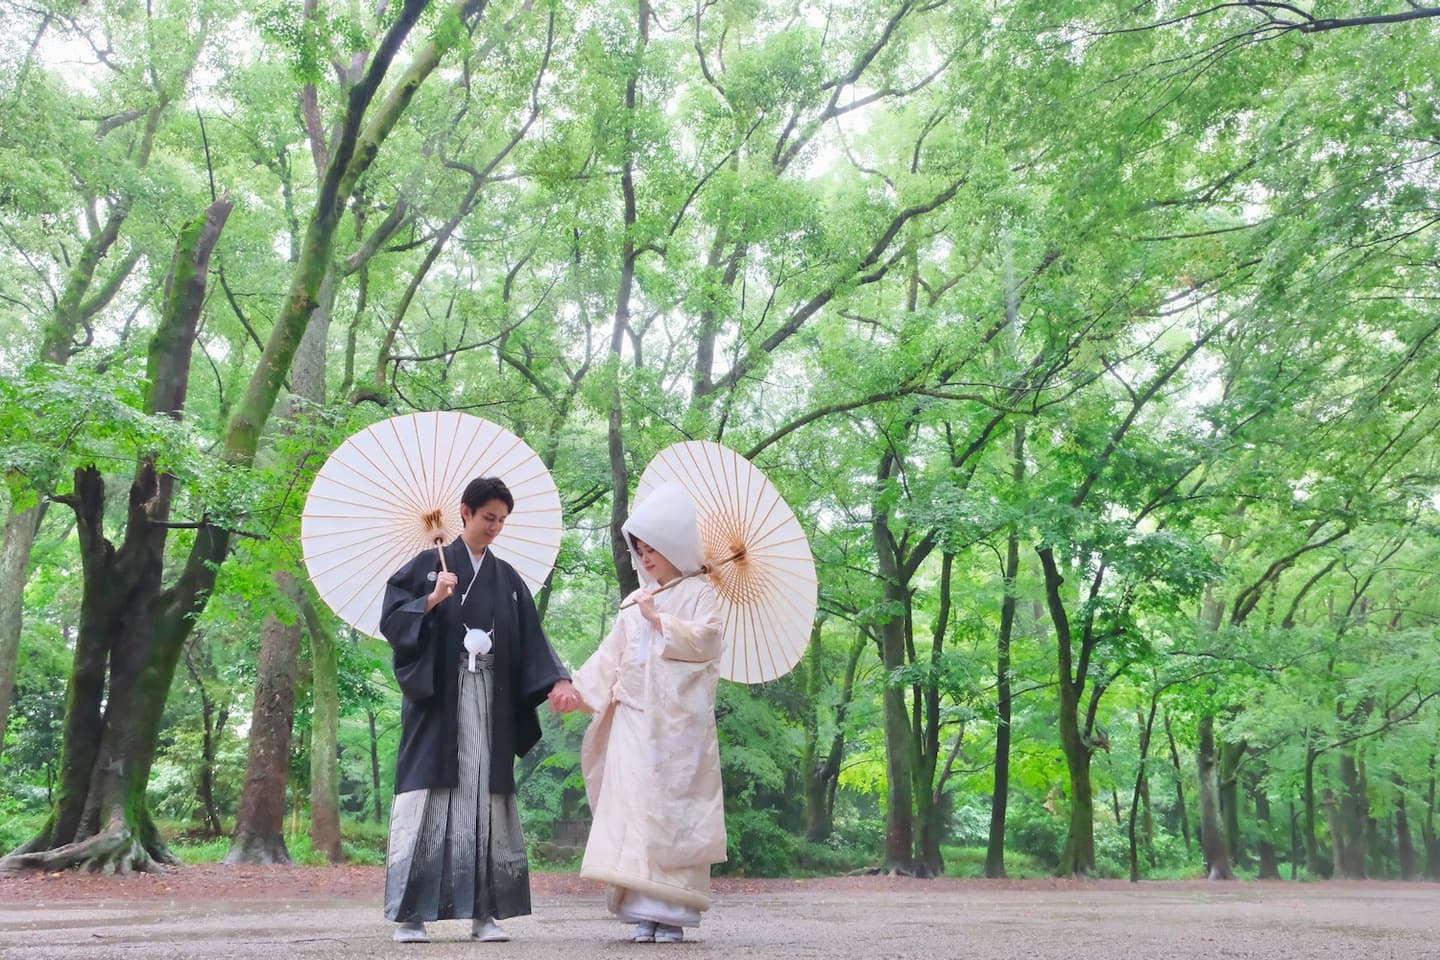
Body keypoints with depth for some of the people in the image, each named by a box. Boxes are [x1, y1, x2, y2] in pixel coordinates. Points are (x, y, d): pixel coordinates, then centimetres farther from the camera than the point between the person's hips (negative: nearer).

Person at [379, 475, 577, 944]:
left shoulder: (507, 578, 13)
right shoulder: (428, 565, 5)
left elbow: (531, 639, 7)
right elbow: (391, 619, 0)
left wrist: (558, 679, -6)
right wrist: (431, 601, -15)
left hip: (489, 702, 3)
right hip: (436, 698, -3)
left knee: (484, 795, 0)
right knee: (429, 795, -5)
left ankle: (484, 912, 4)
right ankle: (411, 913, 0)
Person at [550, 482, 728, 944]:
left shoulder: (699, 592, 3)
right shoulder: (635, 602, 18)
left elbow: (706, 639, -13)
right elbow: (611, 655, 15)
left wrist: (659, 621, -9)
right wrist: (579, 688, 3)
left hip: (678, 722, -5)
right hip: (633, 720, 5)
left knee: (672, 813, -4)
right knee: (631, 811, -1)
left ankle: (672, 914, 1)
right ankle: (643, 911, 4)